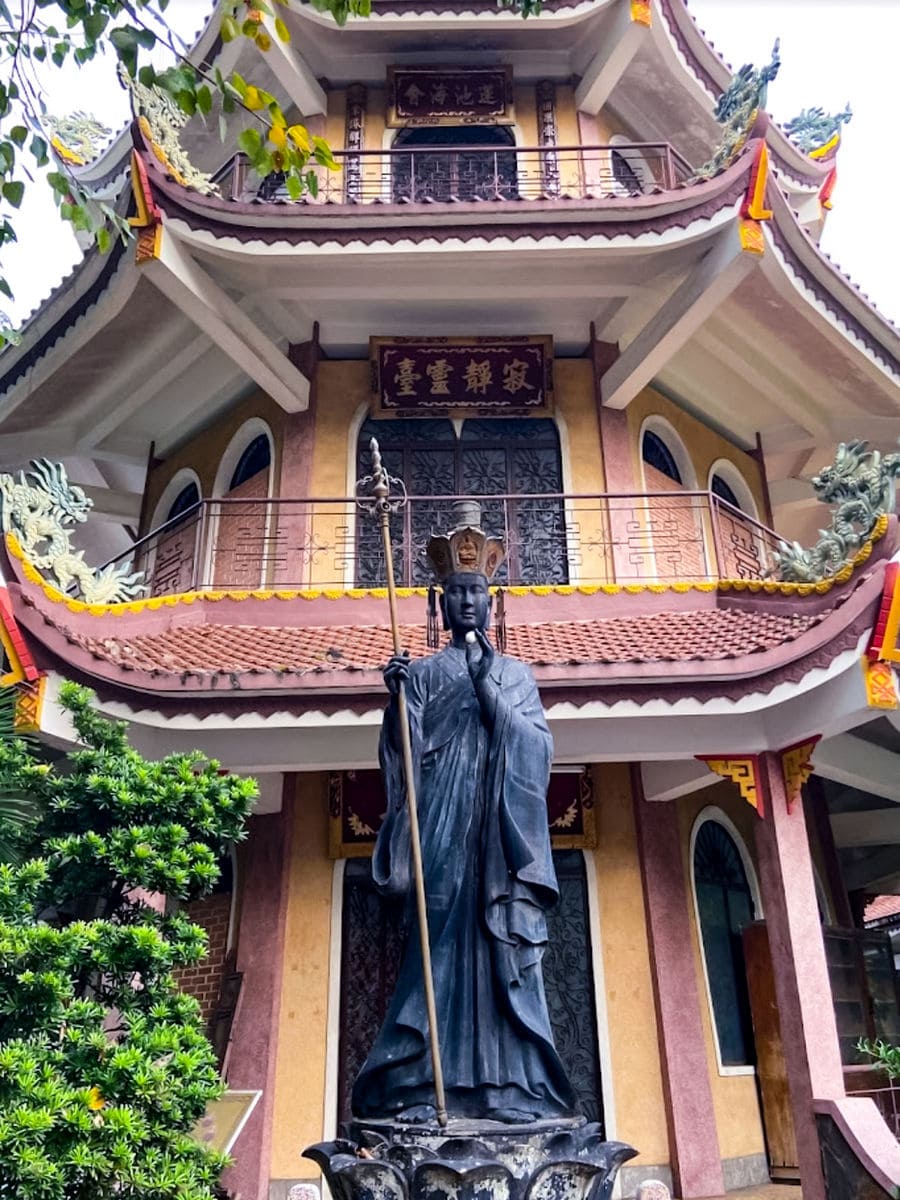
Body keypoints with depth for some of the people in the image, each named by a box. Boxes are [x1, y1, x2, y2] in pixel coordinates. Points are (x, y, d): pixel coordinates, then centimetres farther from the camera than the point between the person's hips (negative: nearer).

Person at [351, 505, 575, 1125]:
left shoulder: (515, 672, 15)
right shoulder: (421, 672, 12)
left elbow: (536, 746, 1)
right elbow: (403, 751, 0)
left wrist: (486, 685, -10)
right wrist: (397, 697, -19)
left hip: (502, 830, 1)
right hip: (442, 826, -1)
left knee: (505, 950, -2)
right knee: (442, 943, -6)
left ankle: (510, 1088, 4)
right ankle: (427, 1089, -1)